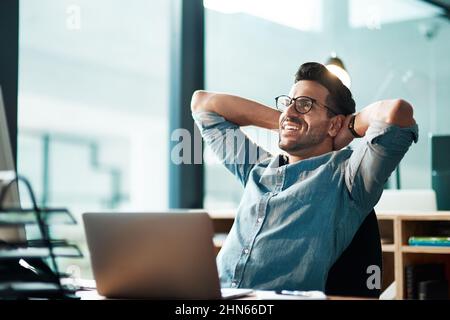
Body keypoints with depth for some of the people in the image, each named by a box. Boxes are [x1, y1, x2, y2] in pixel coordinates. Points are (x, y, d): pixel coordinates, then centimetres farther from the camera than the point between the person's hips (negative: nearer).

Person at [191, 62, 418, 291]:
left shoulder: (344, 172, 3)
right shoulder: (256, 168, 23)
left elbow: (398, 111, -13)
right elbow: (202, 103, 34)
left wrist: (351, 126, 8)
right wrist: (280, 119, 26)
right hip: (216, 294, 5)